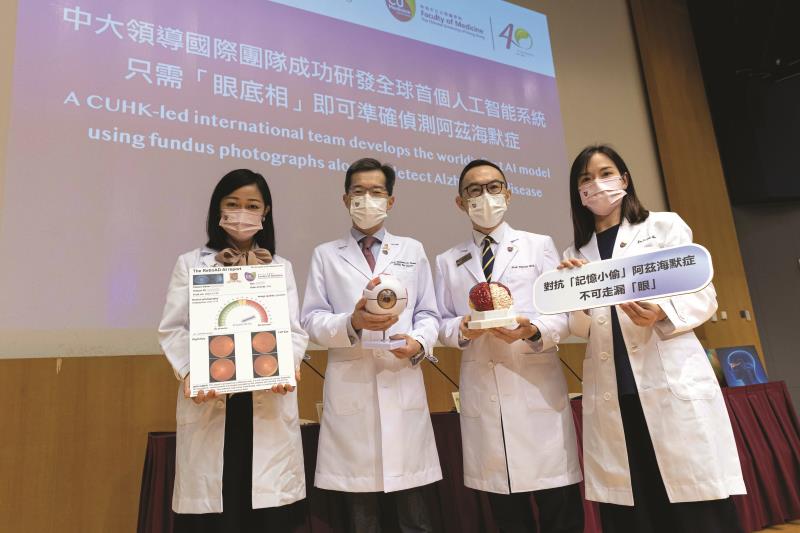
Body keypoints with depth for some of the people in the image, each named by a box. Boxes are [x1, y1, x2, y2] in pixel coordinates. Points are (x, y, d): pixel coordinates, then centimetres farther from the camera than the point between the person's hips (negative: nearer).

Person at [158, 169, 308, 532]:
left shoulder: (281, 267, 15)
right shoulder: (191, 264, 10)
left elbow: (295, 330, 6)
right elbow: (172, 329, 3)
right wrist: (190, 372, -15)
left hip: (269, 401, 1)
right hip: (209, 401, -1)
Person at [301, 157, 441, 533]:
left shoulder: (413, 250, 15)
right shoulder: (325, 255, 10)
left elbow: (428, 314, 11)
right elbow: (312, 321, 2)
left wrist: (418, 342, -11)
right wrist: (352, 323, -17)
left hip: (403, 386, 1)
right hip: (350, 389, 0)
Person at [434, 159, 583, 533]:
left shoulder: (539, 246, 9)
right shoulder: (448, 262, 13)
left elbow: (563, 313, 2)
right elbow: (441, 323, 9)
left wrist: (533, 331, -18)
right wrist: (461, 329, -14)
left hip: (537, 388, -1)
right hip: (481, 392, 2)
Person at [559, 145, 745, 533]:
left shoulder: (665, 226, 8)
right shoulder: (575, 255, 14)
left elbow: (704, 296, 2)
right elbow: (581, 329, 10)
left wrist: (661, 314, -18)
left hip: (674, 384, -2)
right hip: (610, 397, 3)